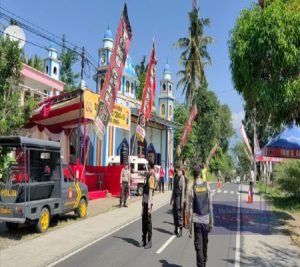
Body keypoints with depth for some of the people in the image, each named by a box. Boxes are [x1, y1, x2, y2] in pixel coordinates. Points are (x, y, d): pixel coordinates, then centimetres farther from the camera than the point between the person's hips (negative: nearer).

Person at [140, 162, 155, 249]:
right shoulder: (147, 175, 13)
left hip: (148, 202, -8)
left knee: (148, 221, -1)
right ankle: (144, 240, 24)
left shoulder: (151, 176, -15)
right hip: (145, 202, 8)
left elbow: (150, 191, -18)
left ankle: (149, 241, 8)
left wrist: (149, 206, -18)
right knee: (143, 220, 13)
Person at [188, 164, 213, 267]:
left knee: (199, 247, 1)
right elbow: (210, 205, 1)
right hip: (206, 220, 3)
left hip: (197, 221, -3)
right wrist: (211, 221, 10)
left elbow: (190, 209, -7)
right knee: (205, 245, 18)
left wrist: (189, 228, -1)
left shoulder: (192, 189, -8)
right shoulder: (207, 186, -2)